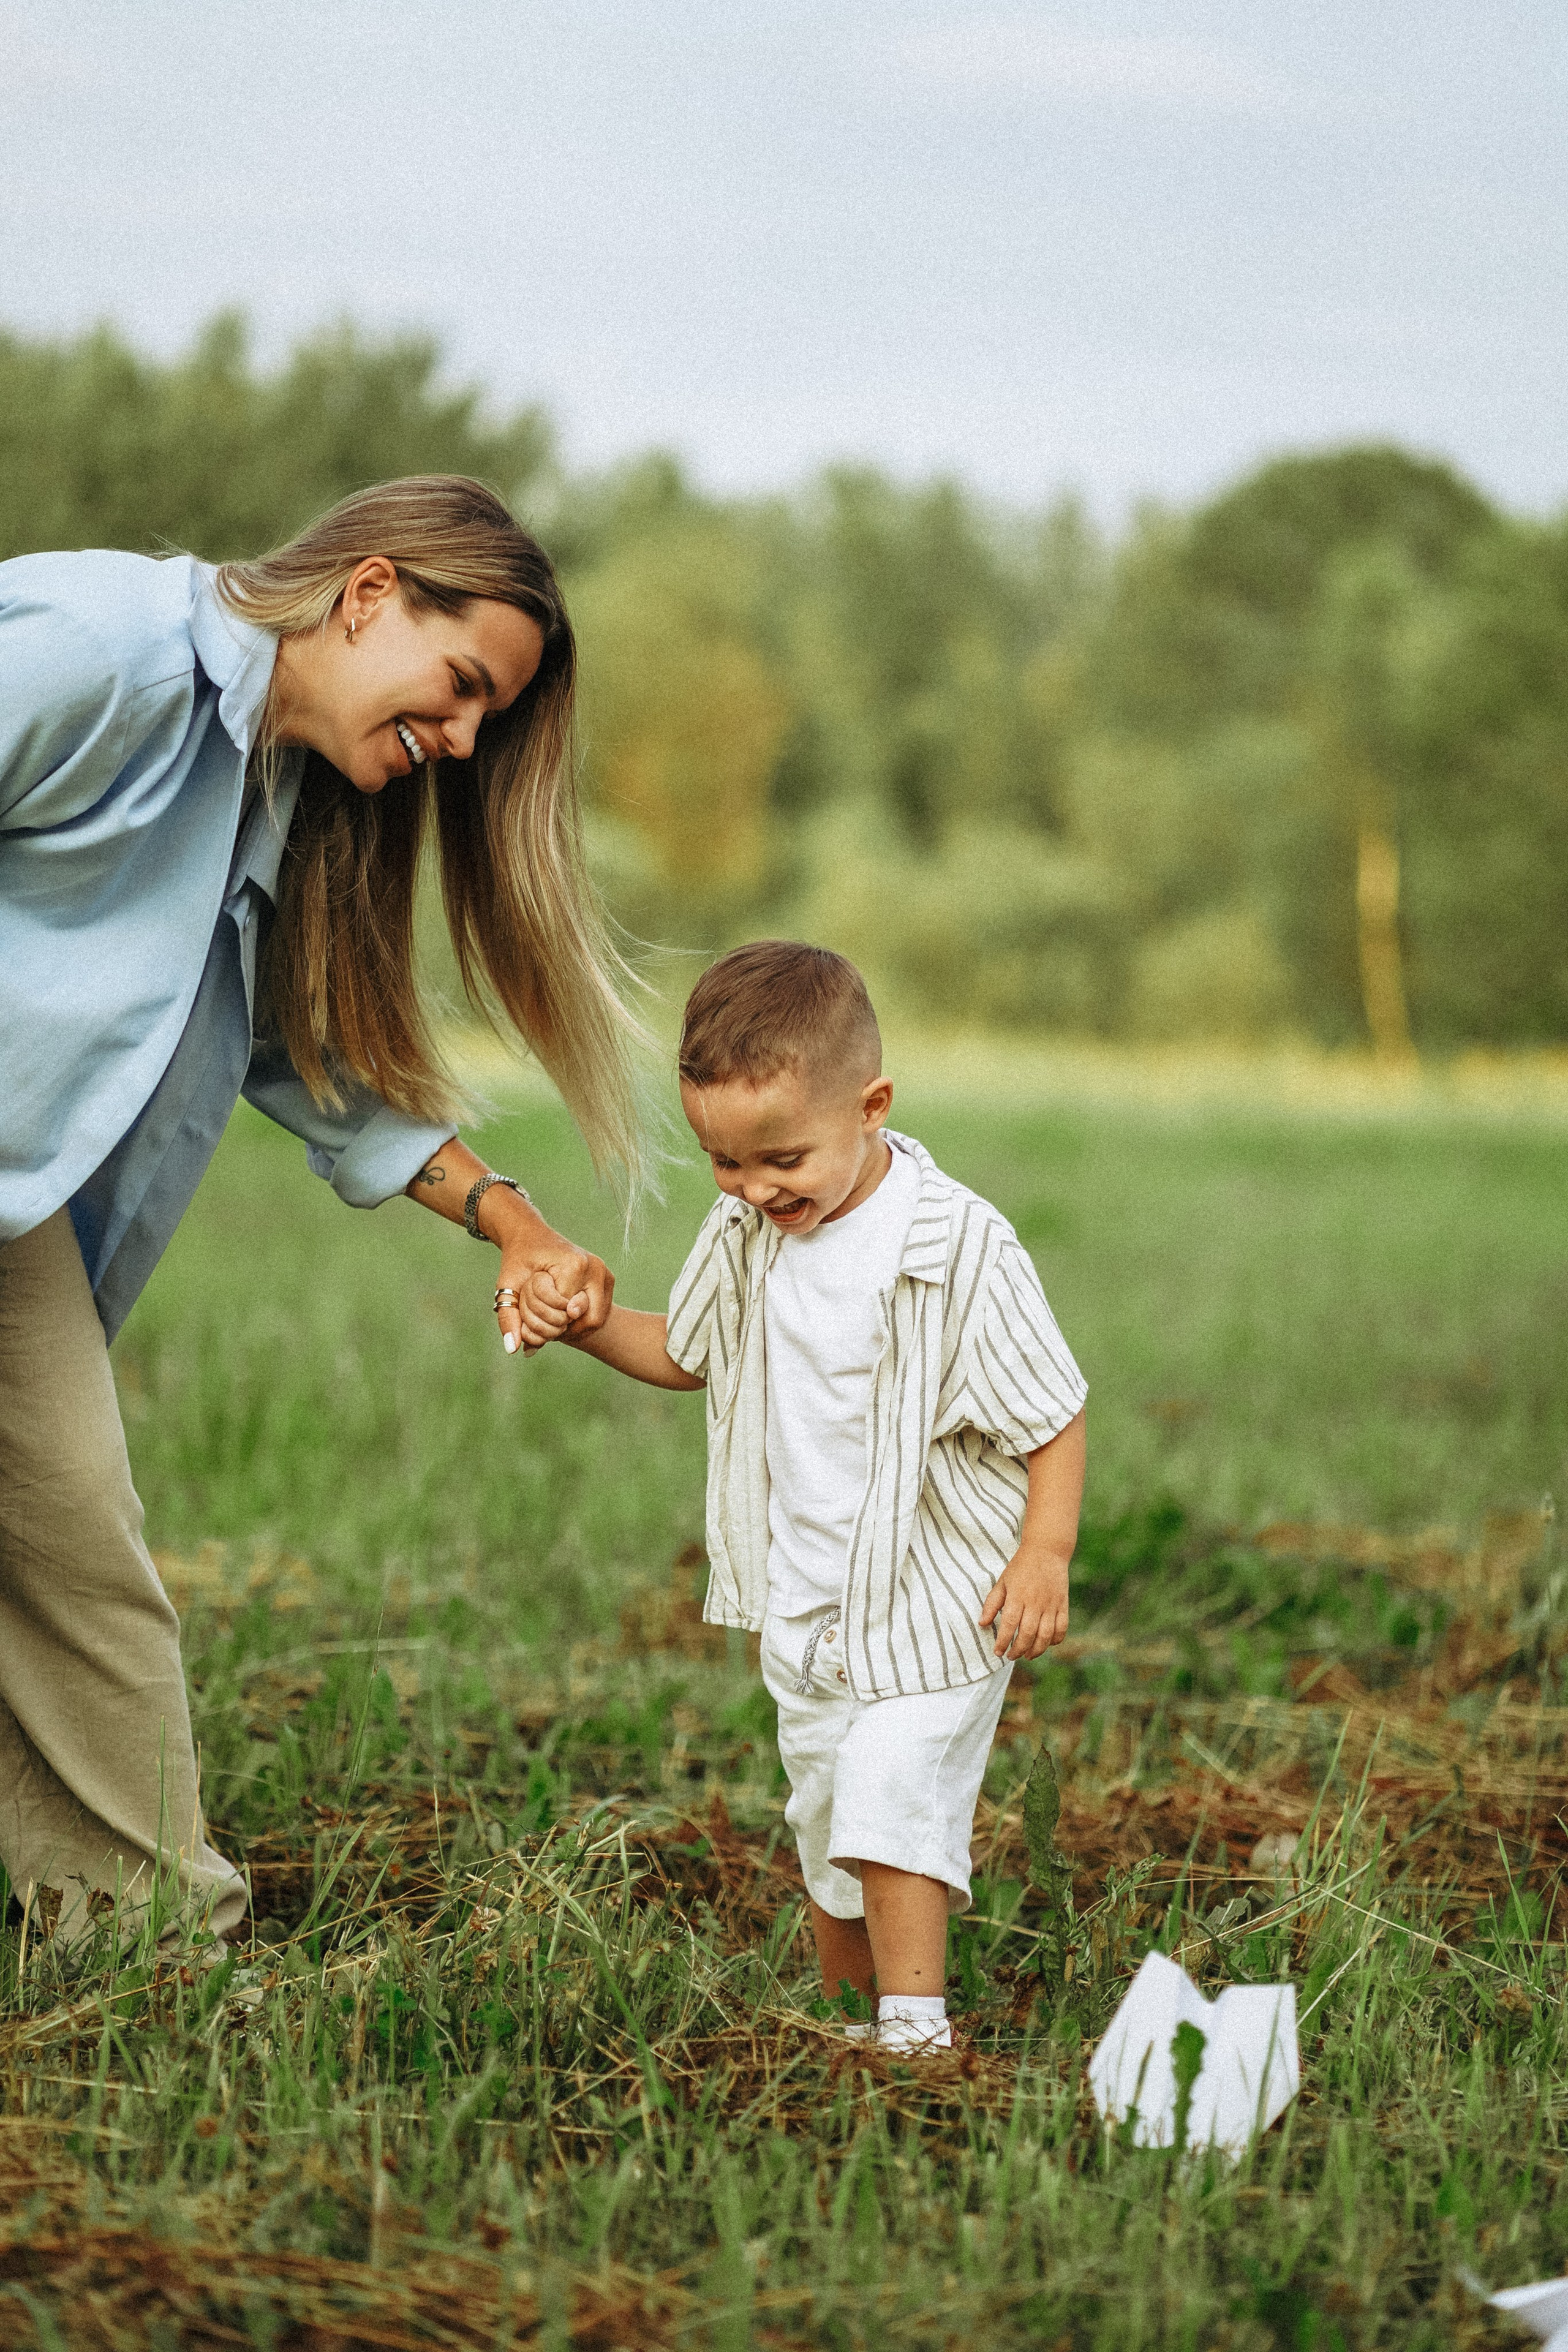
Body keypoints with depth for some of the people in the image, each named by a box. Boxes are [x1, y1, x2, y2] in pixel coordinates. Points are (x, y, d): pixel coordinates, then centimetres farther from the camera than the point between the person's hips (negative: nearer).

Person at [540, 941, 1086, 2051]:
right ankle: (842, 2013, 31)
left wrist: (1046, 1554, -21)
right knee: (826, 1827, 16)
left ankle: (914, 2030, -10)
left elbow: (1054, 1413, -13)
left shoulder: (959, 1249, -20)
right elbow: (688, 1353, 16)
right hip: (802, 1604, 6)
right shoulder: (744, 1234, -2)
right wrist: (592, 1326, -2)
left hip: (929, 1597, -6)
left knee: (891, 1807, -16)